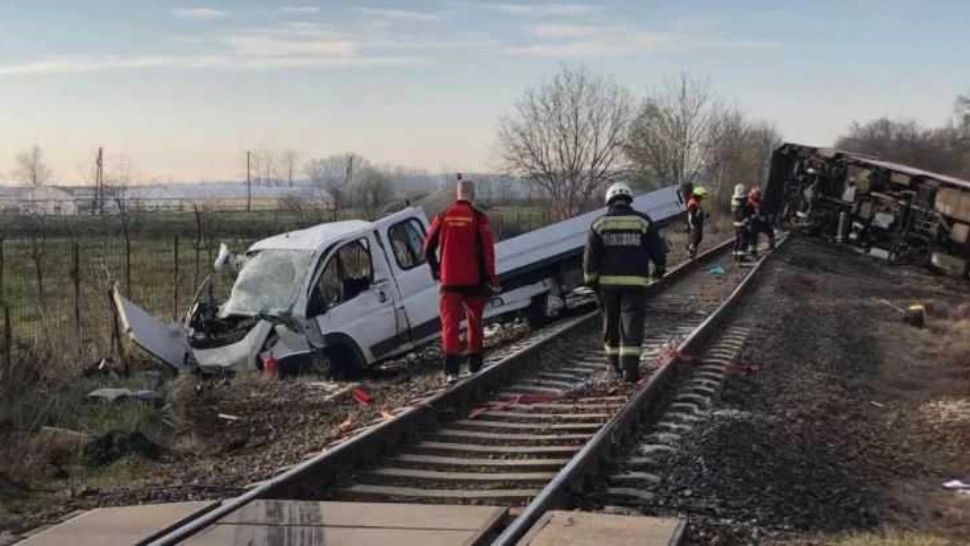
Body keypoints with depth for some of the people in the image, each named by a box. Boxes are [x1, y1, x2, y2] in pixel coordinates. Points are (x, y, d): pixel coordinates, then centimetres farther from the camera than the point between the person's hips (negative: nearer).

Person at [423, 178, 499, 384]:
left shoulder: (443, 217, 2)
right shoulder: (478, 218, -6)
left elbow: (428, 247, 7)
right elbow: (487, 249, -10)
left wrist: (435, 269, 22)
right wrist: (490, 276, -3)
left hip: (449, 280, 1)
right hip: (473, 279, -1)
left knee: (450, 321, -4)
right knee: (475, 320, 17)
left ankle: (451, 368, -19)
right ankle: (474, 362, 25)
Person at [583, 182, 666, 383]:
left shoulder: (599, 224, 3)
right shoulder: (643, 222, 1)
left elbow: (590, 256, -1)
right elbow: (656, 249, 6)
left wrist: (591, 280, 5)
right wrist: (659, 268, 23)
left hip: (608, 281, 2)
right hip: (635, 281, -2)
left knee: (611, 321, 16)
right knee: (632, 323, -4)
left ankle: (615, 362, 26)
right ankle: (630, 367, -13)